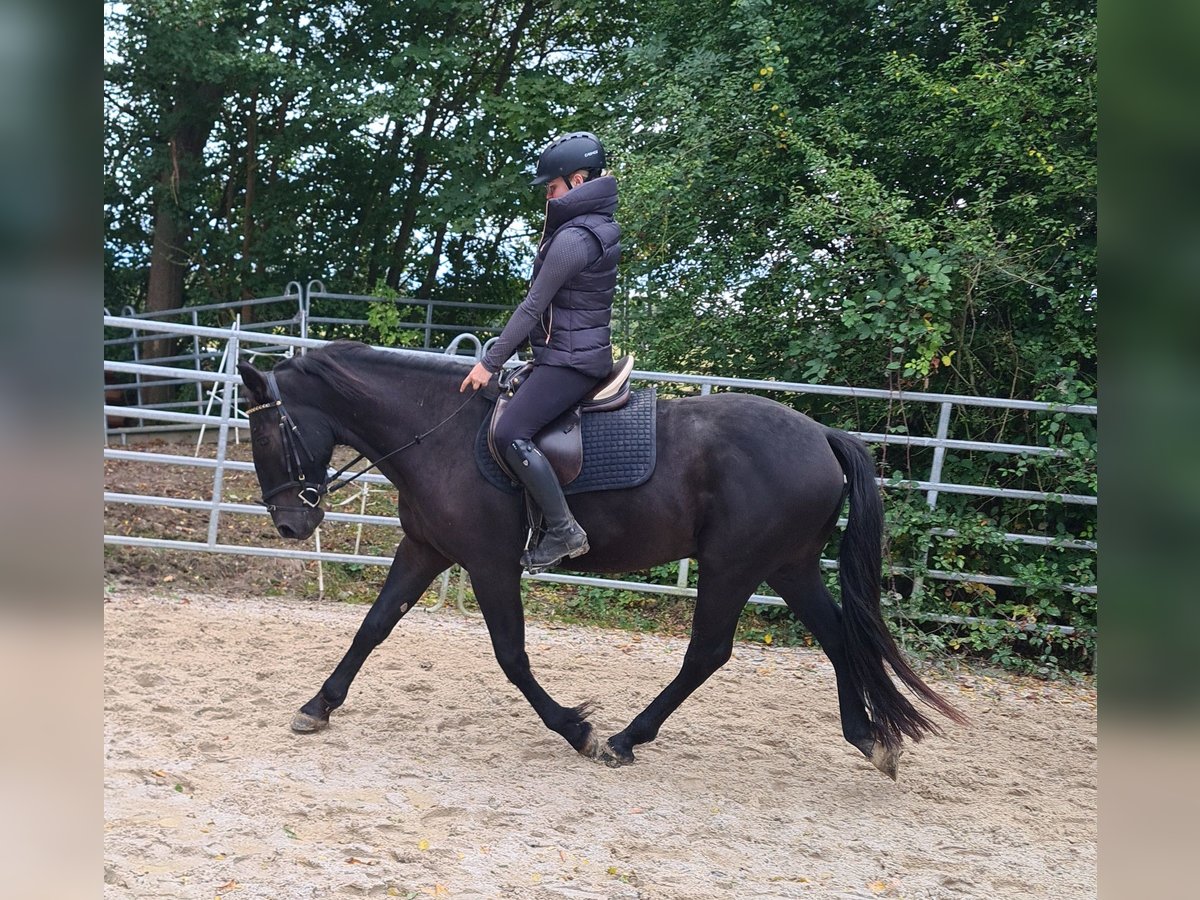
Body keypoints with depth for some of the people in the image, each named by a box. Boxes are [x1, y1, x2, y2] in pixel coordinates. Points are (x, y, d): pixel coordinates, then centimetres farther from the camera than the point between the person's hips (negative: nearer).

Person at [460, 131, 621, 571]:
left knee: (511, 432, -21)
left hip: (570, 359, -11)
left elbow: (533, 307, -17)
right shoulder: (596, 225, 14)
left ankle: (563, 532, -20)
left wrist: (490, 363, -12)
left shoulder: (572, 238, -18)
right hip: (585, 350, 11)